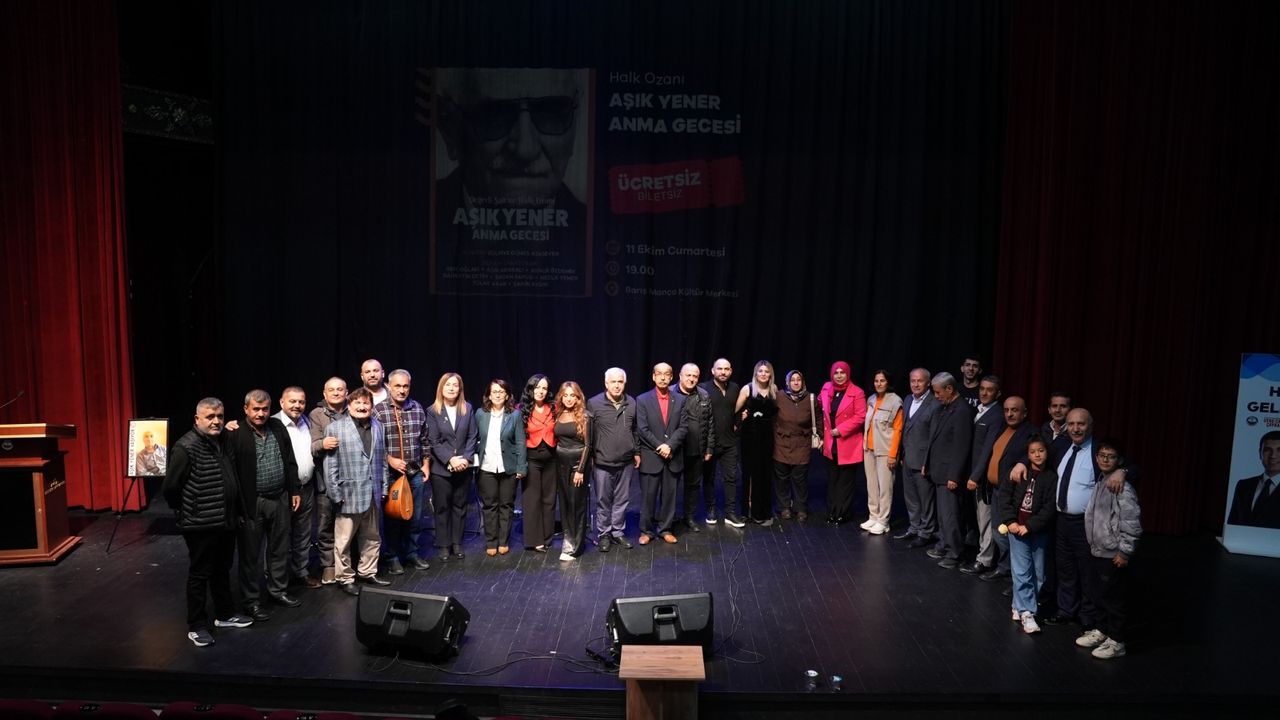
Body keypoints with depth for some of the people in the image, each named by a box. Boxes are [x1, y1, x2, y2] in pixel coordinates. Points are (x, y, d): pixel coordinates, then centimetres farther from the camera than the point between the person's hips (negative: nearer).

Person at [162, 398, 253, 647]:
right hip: (201, 525, -8)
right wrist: (186, 512, -1)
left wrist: (238, 511, 18)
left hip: (226, 523, 8)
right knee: (199, 575, 4)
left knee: (222, 570, 19)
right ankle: (196, 626, 15)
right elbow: (170, 488, -14)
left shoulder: (223, 442, 8)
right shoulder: (187, 447, -17)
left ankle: (225, 614, 33)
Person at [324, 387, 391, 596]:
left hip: (373, 493, 5)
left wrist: (384, 487, 10)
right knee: (344, 540, 5)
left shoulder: (378, 427, 8)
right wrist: (335, 494, -12)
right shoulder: (335, 428, -8)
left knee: (372, 537, 16)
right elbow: (330, 464, -10)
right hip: (349, 494, -5)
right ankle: (344, 578, 19)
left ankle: (368, 572, 31)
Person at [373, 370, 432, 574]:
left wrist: (425, 464, 9)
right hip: (390, 473, -4)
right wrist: (390, 460, -14)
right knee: (392, 517, 5)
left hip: (416, 473, 4)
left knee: (416, 516, 11)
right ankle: (392, 557, 19)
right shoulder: (378, 410, -9)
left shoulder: (417, 408, 4)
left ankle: (413, 553, 26)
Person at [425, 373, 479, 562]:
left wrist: (466, 458, -10)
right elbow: (433, 442, -7)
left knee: (460, 506, 10)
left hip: (463, 467, 2)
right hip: (441, 468, -2)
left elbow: (473, 436, 2)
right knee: (442, 507, 5)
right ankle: (443, 546, 15)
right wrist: (450, 459, -15)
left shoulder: (467, 409, 3)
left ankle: (457, 544, 20)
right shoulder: (432, 411, -4)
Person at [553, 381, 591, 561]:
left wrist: (580, 470, -15)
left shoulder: (583, 416, -8)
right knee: (564, 502, 10)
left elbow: (587, 444, -10)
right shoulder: (558, 415, 6)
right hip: (561, 463, 5)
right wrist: (556, 462, 2)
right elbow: (556, 440, 11)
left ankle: (573, 545, 5)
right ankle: (569, 538, 22)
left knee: (577, 503, 0)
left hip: (577, 462, -5)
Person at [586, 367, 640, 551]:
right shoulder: (594, 404, -8)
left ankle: (618, 532, 26)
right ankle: (603, 534, 21)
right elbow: (587, 433, -3)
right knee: (603, 501, 7)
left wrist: (636, 452, 13)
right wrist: (589, 457, -2)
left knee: (621, 500, 12)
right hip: (602, 462, -3)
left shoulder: (631, 403, 3)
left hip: (625, 462, 3)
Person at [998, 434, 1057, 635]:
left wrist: (1029, 526, -13)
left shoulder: (1052, 477, -3)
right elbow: (1004, 495, 0)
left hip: (1039, 531, 1)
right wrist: (1010, 521, -9)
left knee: (1038, 573, 5)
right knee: (1022, 571, -6)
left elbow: (1049, 507, -7)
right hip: (1016, 527, -1)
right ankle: (1026, 613, -2)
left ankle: (1020, 605, 20)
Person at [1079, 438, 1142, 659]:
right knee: (1100, 594, 19)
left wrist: (1125, 551, -18)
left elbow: (1132, 522, -20)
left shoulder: (1122, 487, -18)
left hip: (1114, 554, -8)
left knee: (1113, 596, 2)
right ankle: (1102, 631, 34)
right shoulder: (1100, 483, 9)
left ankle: (1116, 641, 14)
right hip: (1098, 550, 8)